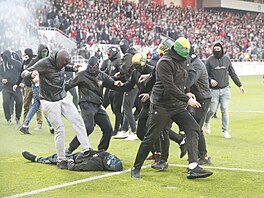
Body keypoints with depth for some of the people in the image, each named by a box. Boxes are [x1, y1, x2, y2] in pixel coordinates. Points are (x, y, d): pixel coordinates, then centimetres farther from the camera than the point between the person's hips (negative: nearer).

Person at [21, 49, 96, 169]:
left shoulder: (61, 63, 0)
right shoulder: (44, 63, -19)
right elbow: (24, 73, -18)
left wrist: (72, 68, 2)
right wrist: (31, 74, -42)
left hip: (63, 98, 6)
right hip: (49, 102, -6)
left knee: (78, 121, -3)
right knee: (59, 129, -7)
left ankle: (87, 150, 2)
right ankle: (61, 160, 4)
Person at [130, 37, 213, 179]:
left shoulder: (182, 62, 13)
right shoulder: (165, 63, -16)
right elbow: (169, 87, -24)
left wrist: (186, 94, 9)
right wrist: (187, 99, -25)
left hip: (177, 105, 8)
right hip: (161, 105, -8)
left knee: (193, 128, -9)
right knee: (151, 137, -2)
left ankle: (193, 167, -15)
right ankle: (136, 168, 14)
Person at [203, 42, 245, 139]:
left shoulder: (226, 59, 8)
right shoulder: (209, 60, -2)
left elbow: (232, 73, 14)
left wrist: (240, 85, 13)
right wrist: (210, 80, -20)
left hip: (225, 89, 2)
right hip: (214, 90, -2)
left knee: (225, 110, -1)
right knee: (212, 110, 0)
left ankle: (225, 130, 7)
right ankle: (206, 122, 31)